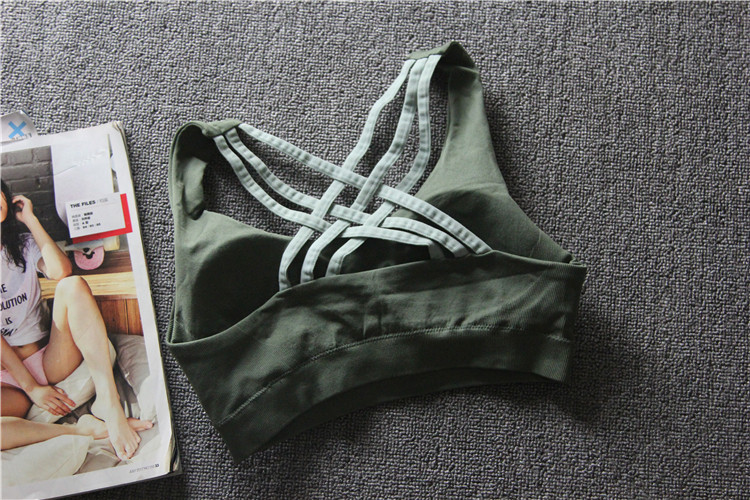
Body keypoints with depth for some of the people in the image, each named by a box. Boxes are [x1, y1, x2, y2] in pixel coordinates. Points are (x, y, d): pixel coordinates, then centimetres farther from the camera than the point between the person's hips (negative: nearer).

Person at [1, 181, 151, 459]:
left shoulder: (23, 245, 12)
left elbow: (60, 272, -12)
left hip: (50, 363, 4)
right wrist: (31, 387, -15)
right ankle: (79, 431, -30)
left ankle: (107, 399, -34)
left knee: (73, 286, -24)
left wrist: (30, 219, -4)